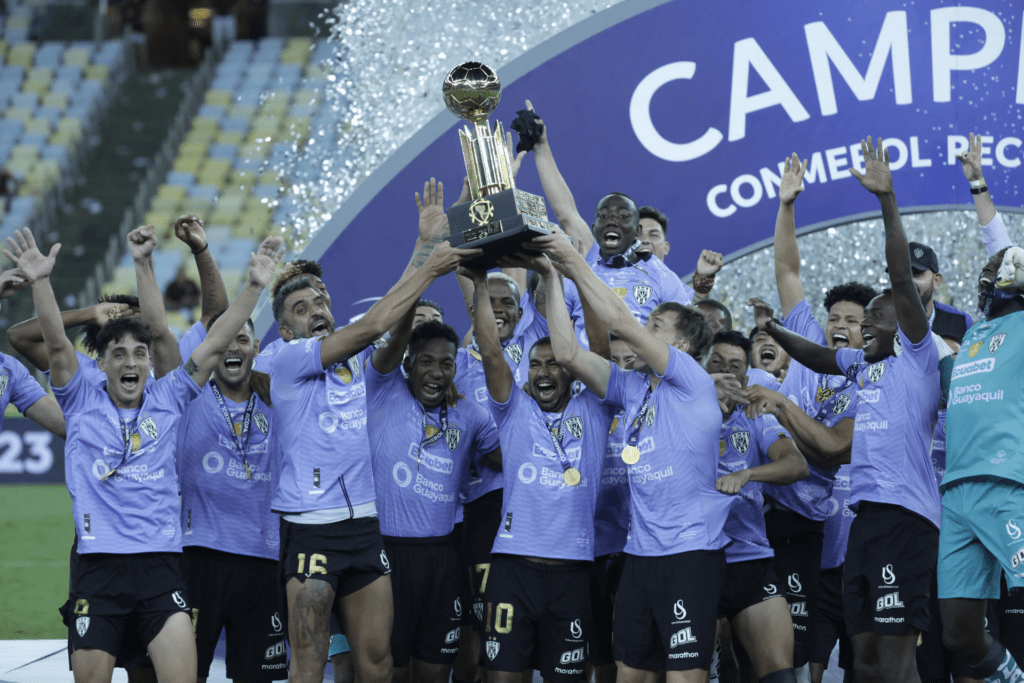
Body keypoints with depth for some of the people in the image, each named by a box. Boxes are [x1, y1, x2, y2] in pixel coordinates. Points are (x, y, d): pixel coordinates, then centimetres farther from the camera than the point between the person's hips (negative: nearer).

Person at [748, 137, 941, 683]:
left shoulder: (917, 356, 0)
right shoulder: (864, 364, 22)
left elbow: (902, 278, -9)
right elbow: (820, 358, 38)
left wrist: (887, 200, -15)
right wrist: (773, 331, 24)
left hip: (904, 511, -9)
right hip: (866, 514, 9)